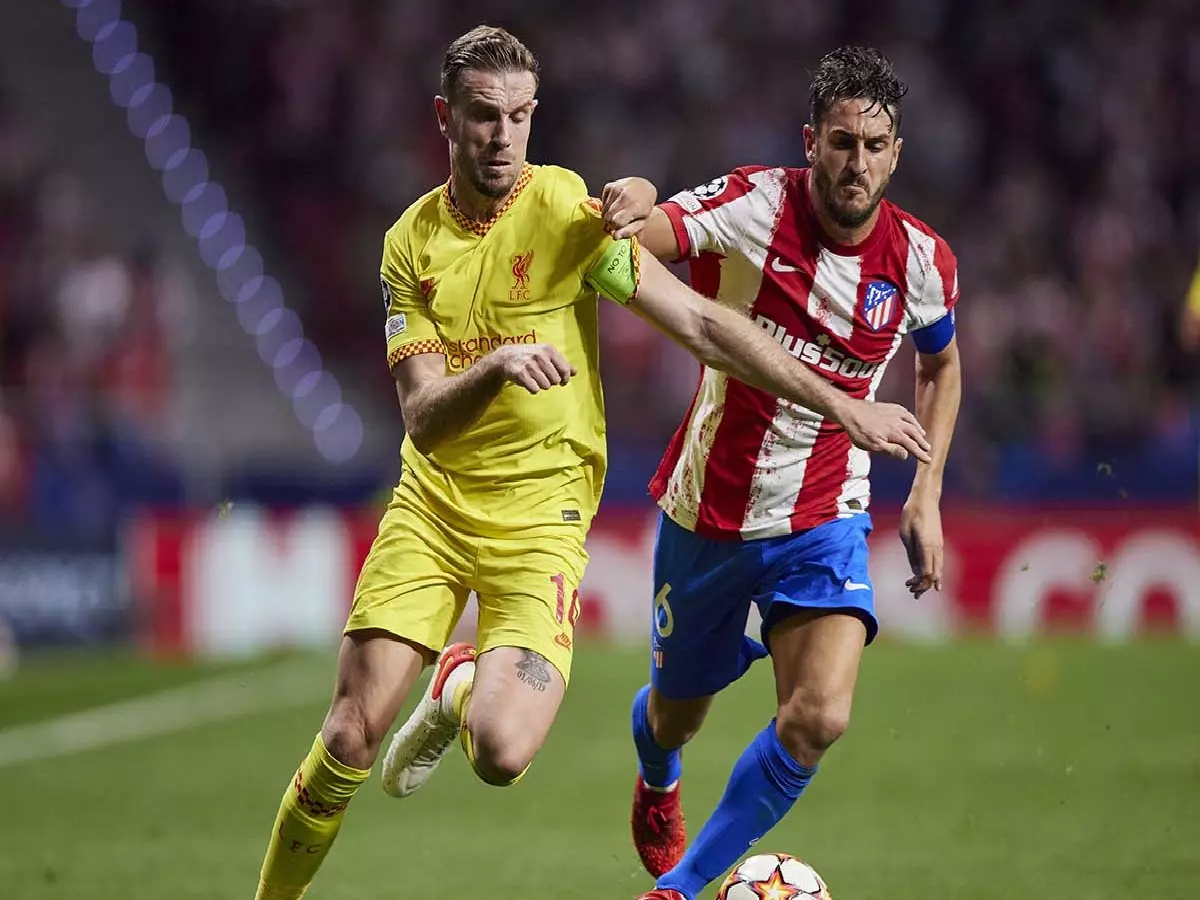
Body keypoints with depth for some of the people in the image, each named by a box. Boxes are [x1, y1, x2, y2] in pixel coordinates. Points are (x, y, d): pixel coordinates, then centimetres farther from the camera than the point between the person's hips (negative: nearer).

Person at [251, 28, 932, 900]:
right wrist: (495, 367, -30)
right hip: (432, 500, 3)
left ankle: (462, 688, 15)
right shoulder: (412, 241, 1)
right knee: (350, 740, -7)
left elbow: (701, 323, -9)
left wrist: (843, 404, -13)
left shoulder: (566, 211, -9)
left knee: (502, 756, -21)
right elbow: (423, 419, -8)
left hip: (539, 512, -3)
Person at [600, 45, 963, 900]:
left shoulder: (923, 261, -7)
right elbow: (630, 241, -28)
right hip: (708, 510, -1)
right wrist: (636, 201, -52)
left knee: (819, 719, -21)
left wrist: (927, 495, 8)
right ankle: (657, 782, 58)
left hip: (825, 520, 1)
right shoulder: (755, 204, -16)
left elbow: (941, 363, 14)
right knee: (677, 713, 17)